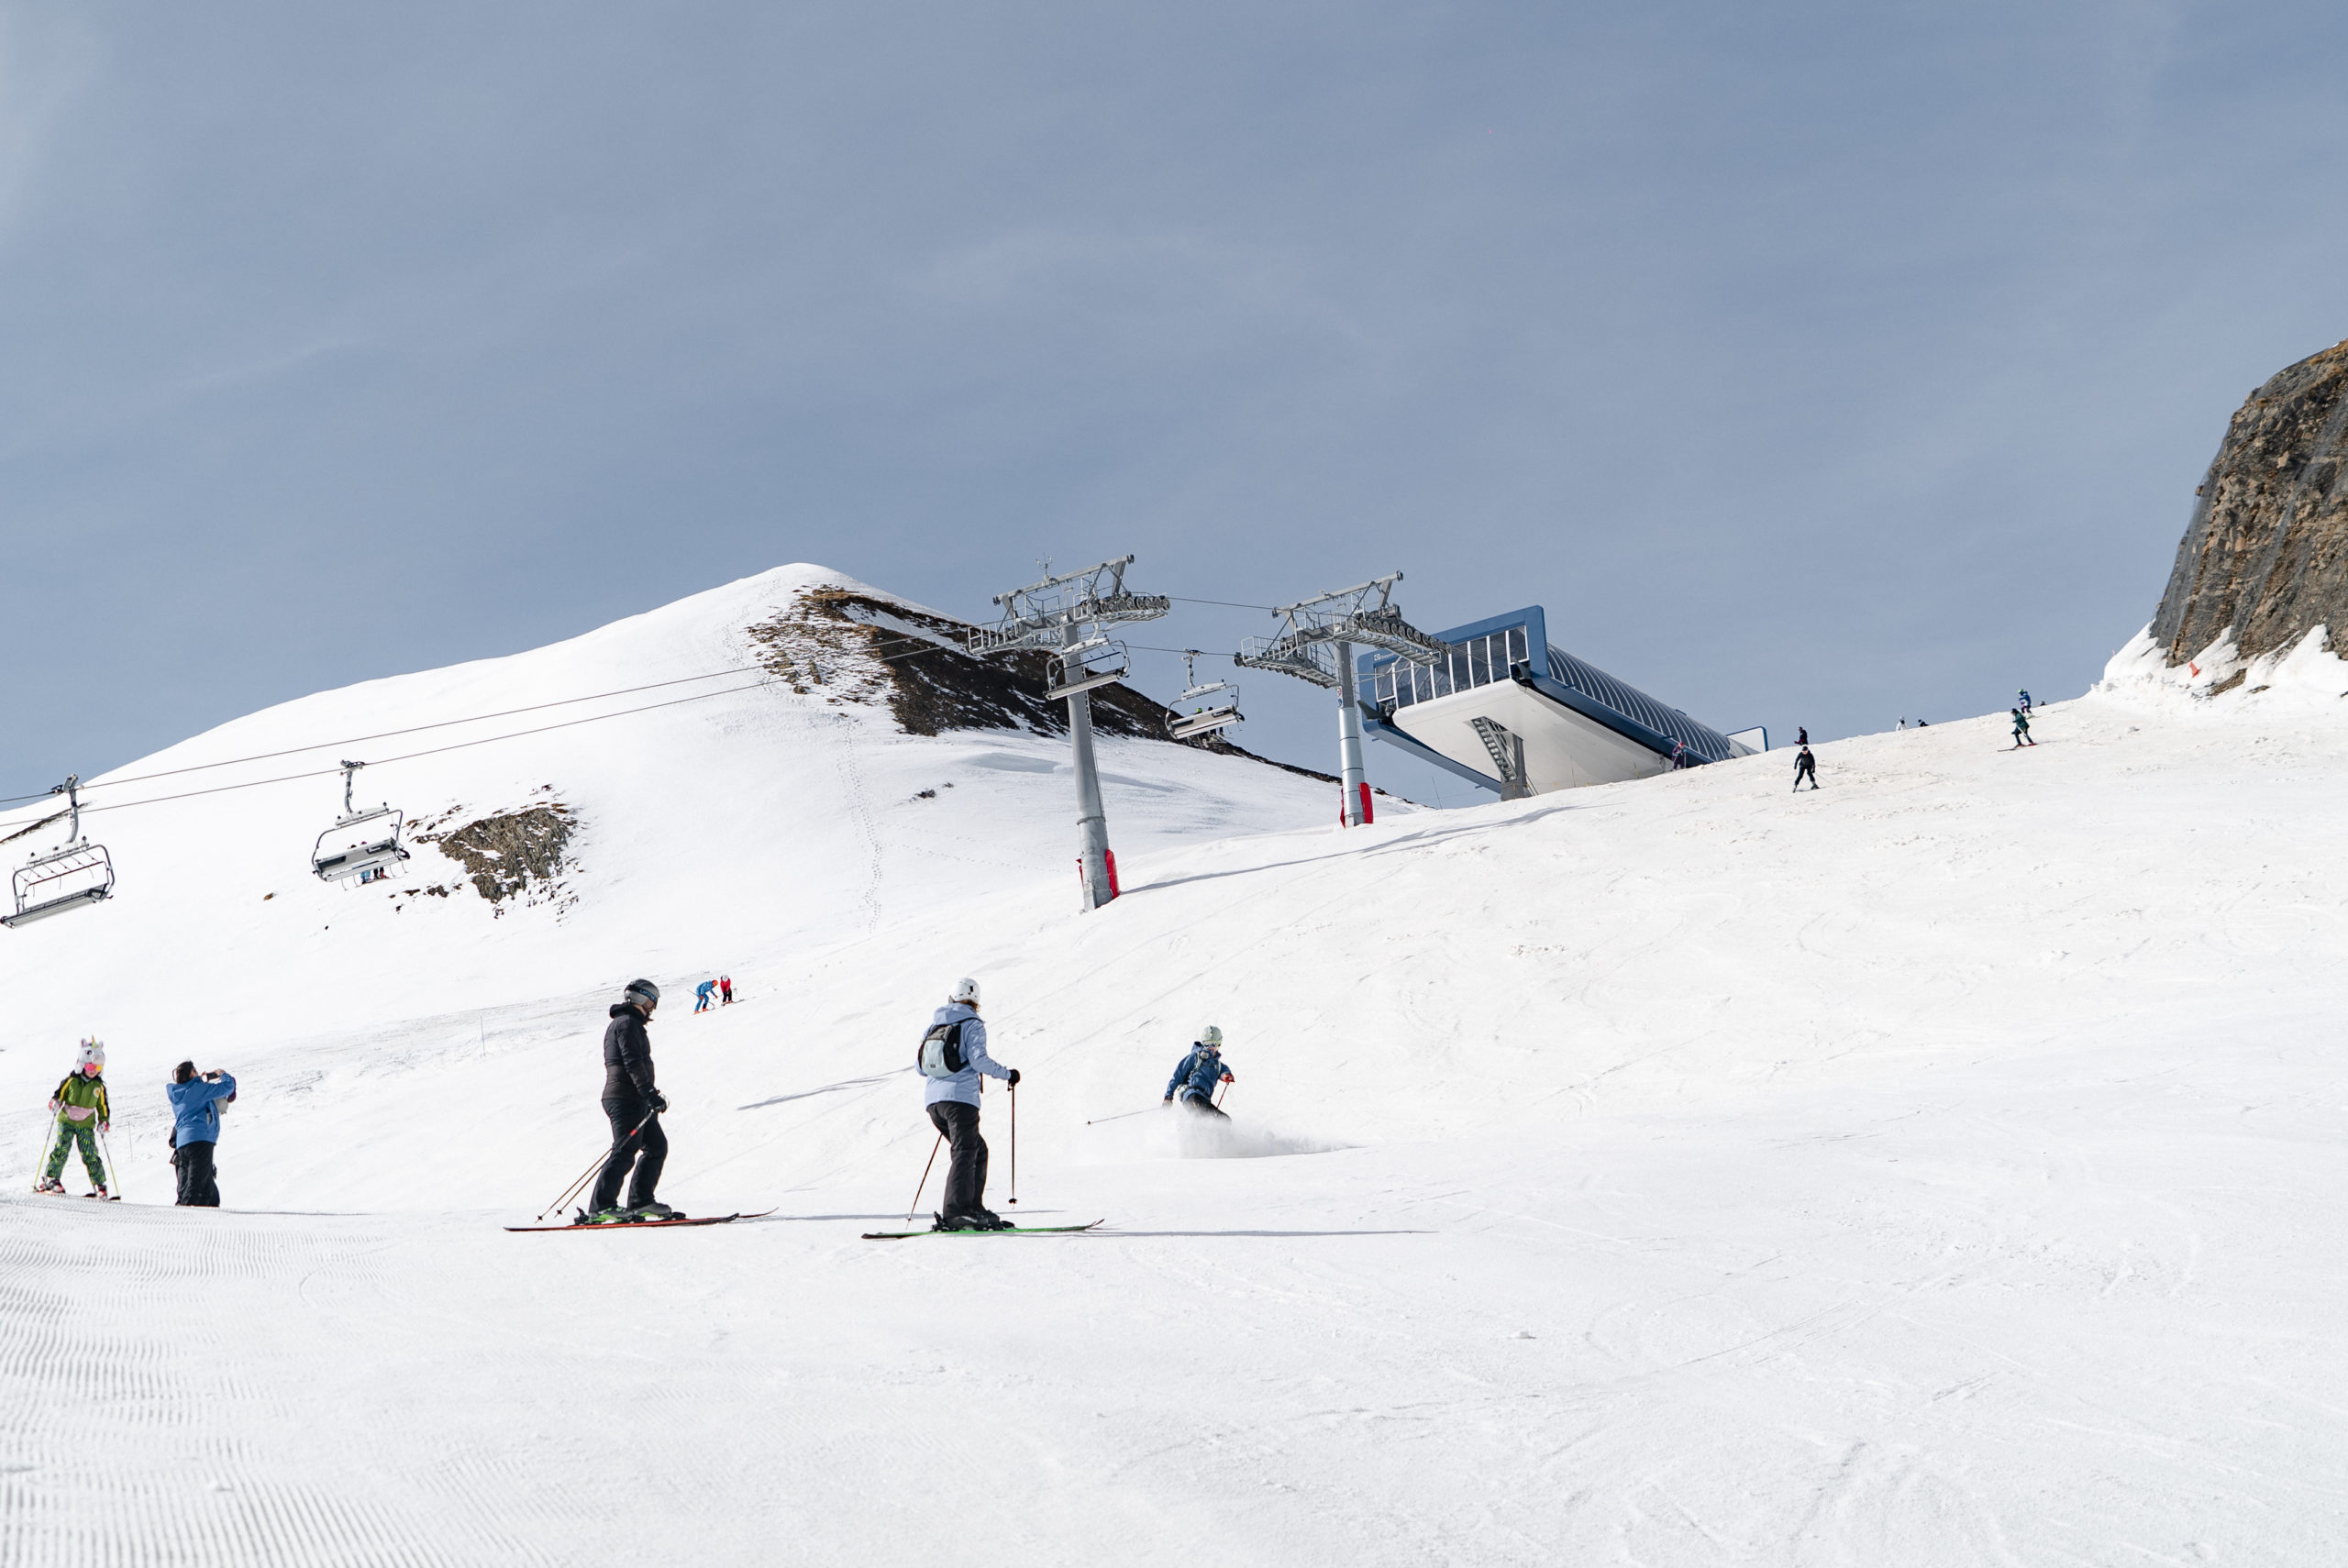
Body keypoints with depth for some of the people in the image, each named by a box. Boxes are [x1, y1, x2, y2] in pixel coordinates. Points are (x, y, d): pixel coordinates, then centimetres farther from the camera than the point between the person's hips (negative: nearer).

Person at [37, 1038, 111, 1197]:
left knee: (90, 1155, -4)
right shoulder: (71, 1081, -2)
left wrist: (104, 1121, 0)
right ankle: (50, 1179, -5)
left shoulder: (99, 1086, 6)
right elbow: (59, 1094, 2)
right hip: (67, 1121, -1)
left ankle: (100, 1185, 0)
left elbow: (103, 1106, 13)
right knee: (61, 1150, -14)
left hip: (86, 1125, 1)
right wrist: (54, 1103, -20)